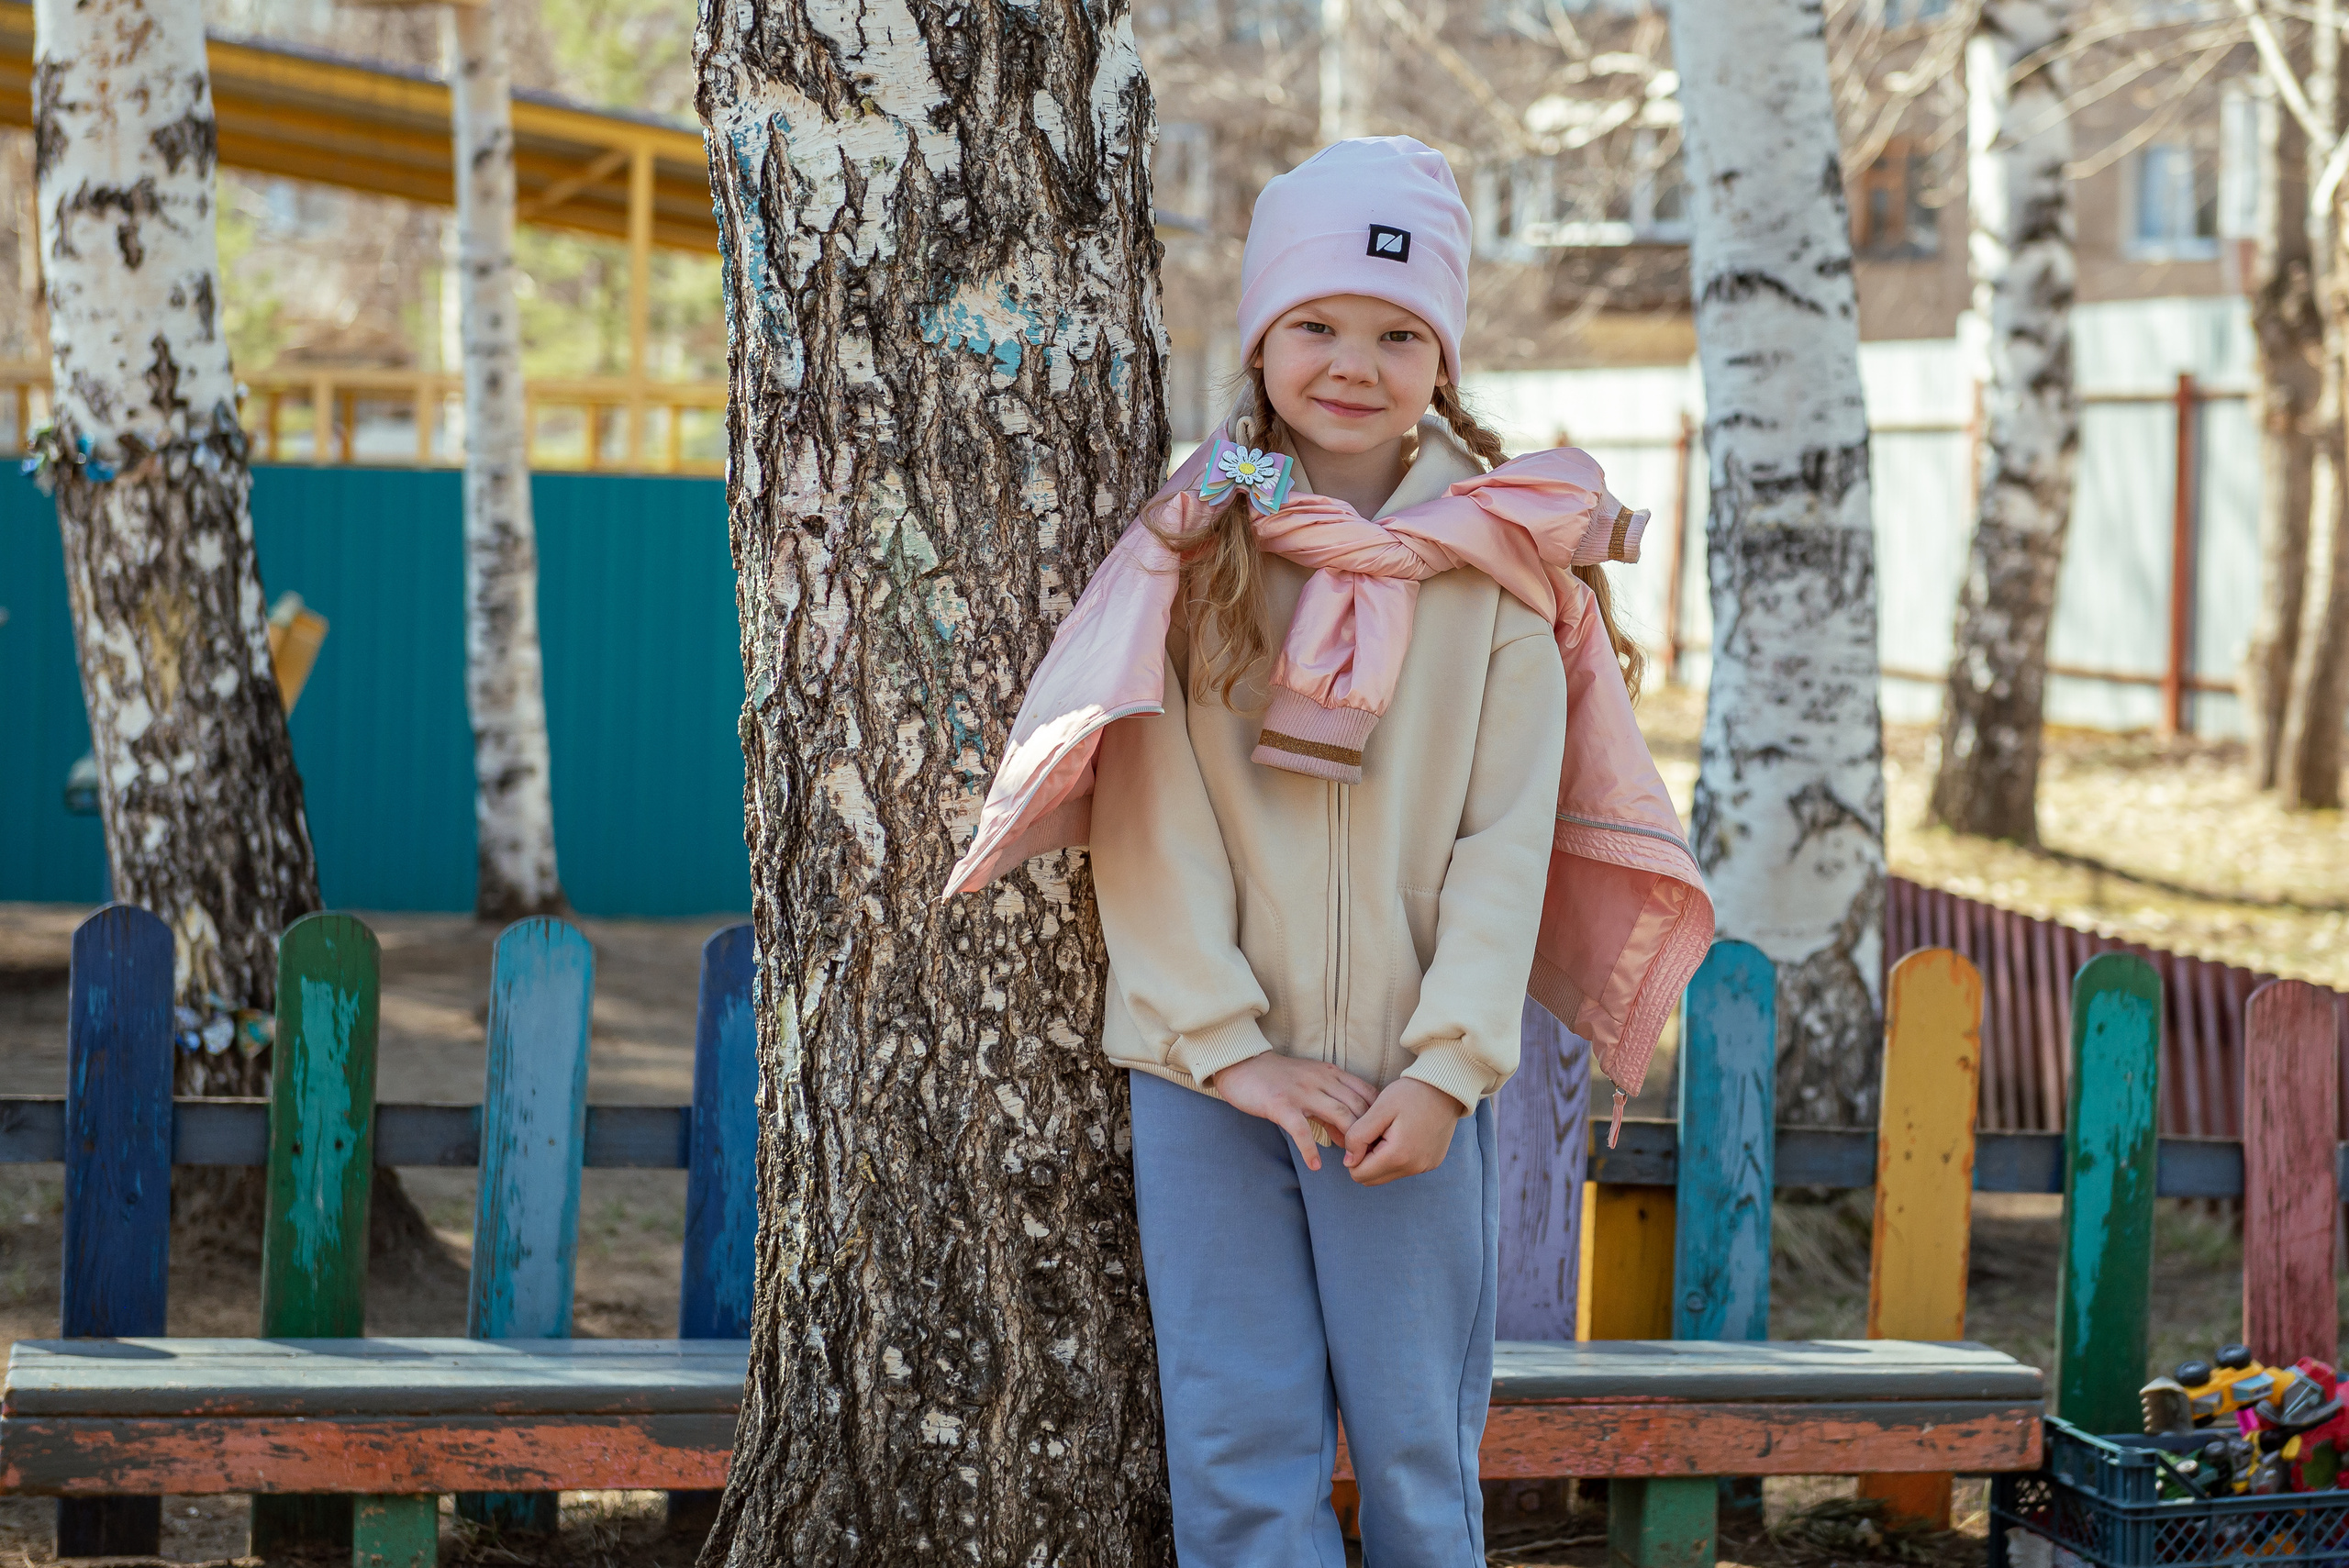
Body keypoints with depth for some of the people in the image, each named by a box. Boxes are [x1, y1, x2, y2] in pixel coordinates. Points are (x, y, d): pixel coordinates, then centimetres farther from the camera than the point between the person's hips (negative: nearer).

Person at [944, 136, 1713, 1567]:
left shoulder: (1496, 564, 1)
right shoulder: (1191, 549, 2)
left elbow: (1509, 835, -3)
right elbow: (1152, 818, -3)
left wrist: (1448, 1065, -12)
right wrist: (1230, 1046, -11)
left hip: (1411, 1079, 0)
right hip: (1209, 1072, 1)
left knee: (1417, 1438, 5)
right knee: (1238, 1446, 2)